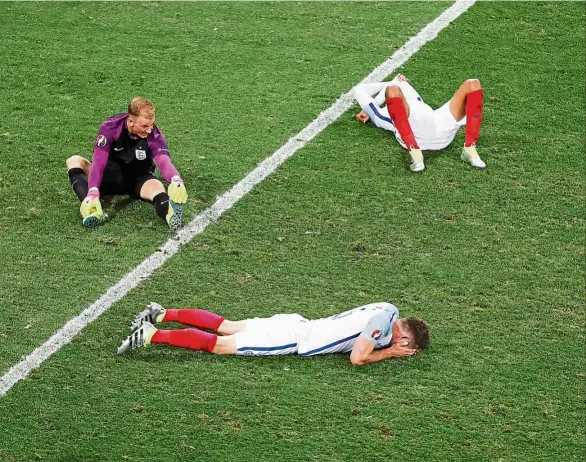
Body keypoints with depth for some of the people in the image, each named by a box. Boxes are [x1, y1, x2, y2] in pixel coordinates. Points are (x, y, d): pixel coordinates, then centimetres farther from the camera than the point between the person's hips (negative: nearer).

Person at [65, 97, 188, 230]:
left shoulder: (154, 136, -21)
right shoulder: (110, 128, -23)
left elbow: (164, 162, -36)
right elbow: (99, 162, -31)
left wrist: (176, 181, -60)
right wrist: (93, 194, -46)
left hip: (139, 179, -1)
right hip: (111, 176, 1)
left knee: (157, 187, -35)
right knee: (74, 161, -24)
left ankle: (171, 215, -72)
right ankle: (92, 209, -51)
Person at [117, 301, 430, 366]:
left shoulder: (388, 311, 7)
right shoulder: (384, 320, -20)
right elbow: (357, 358, -24)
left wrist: (385, 346, 9)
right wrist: (389, 353, -10)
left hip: (296, 326, 8)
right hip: (293, 338, -8)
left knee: (225, 326, 15)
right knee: (219, 344, -6)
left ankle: (161, 315, 18)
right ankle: (151, 335, -8)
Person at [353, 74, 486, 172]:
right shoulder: (380, 114, 32)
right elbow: (358, 90, 35)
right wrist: (392, 83, 46)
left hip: (441, 129, 5)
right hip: (414, 131, -5)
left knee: (473, 84, -4)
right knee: (392, 89, -28)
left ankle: (470, 149, -20)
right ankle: (415, 153, -39)